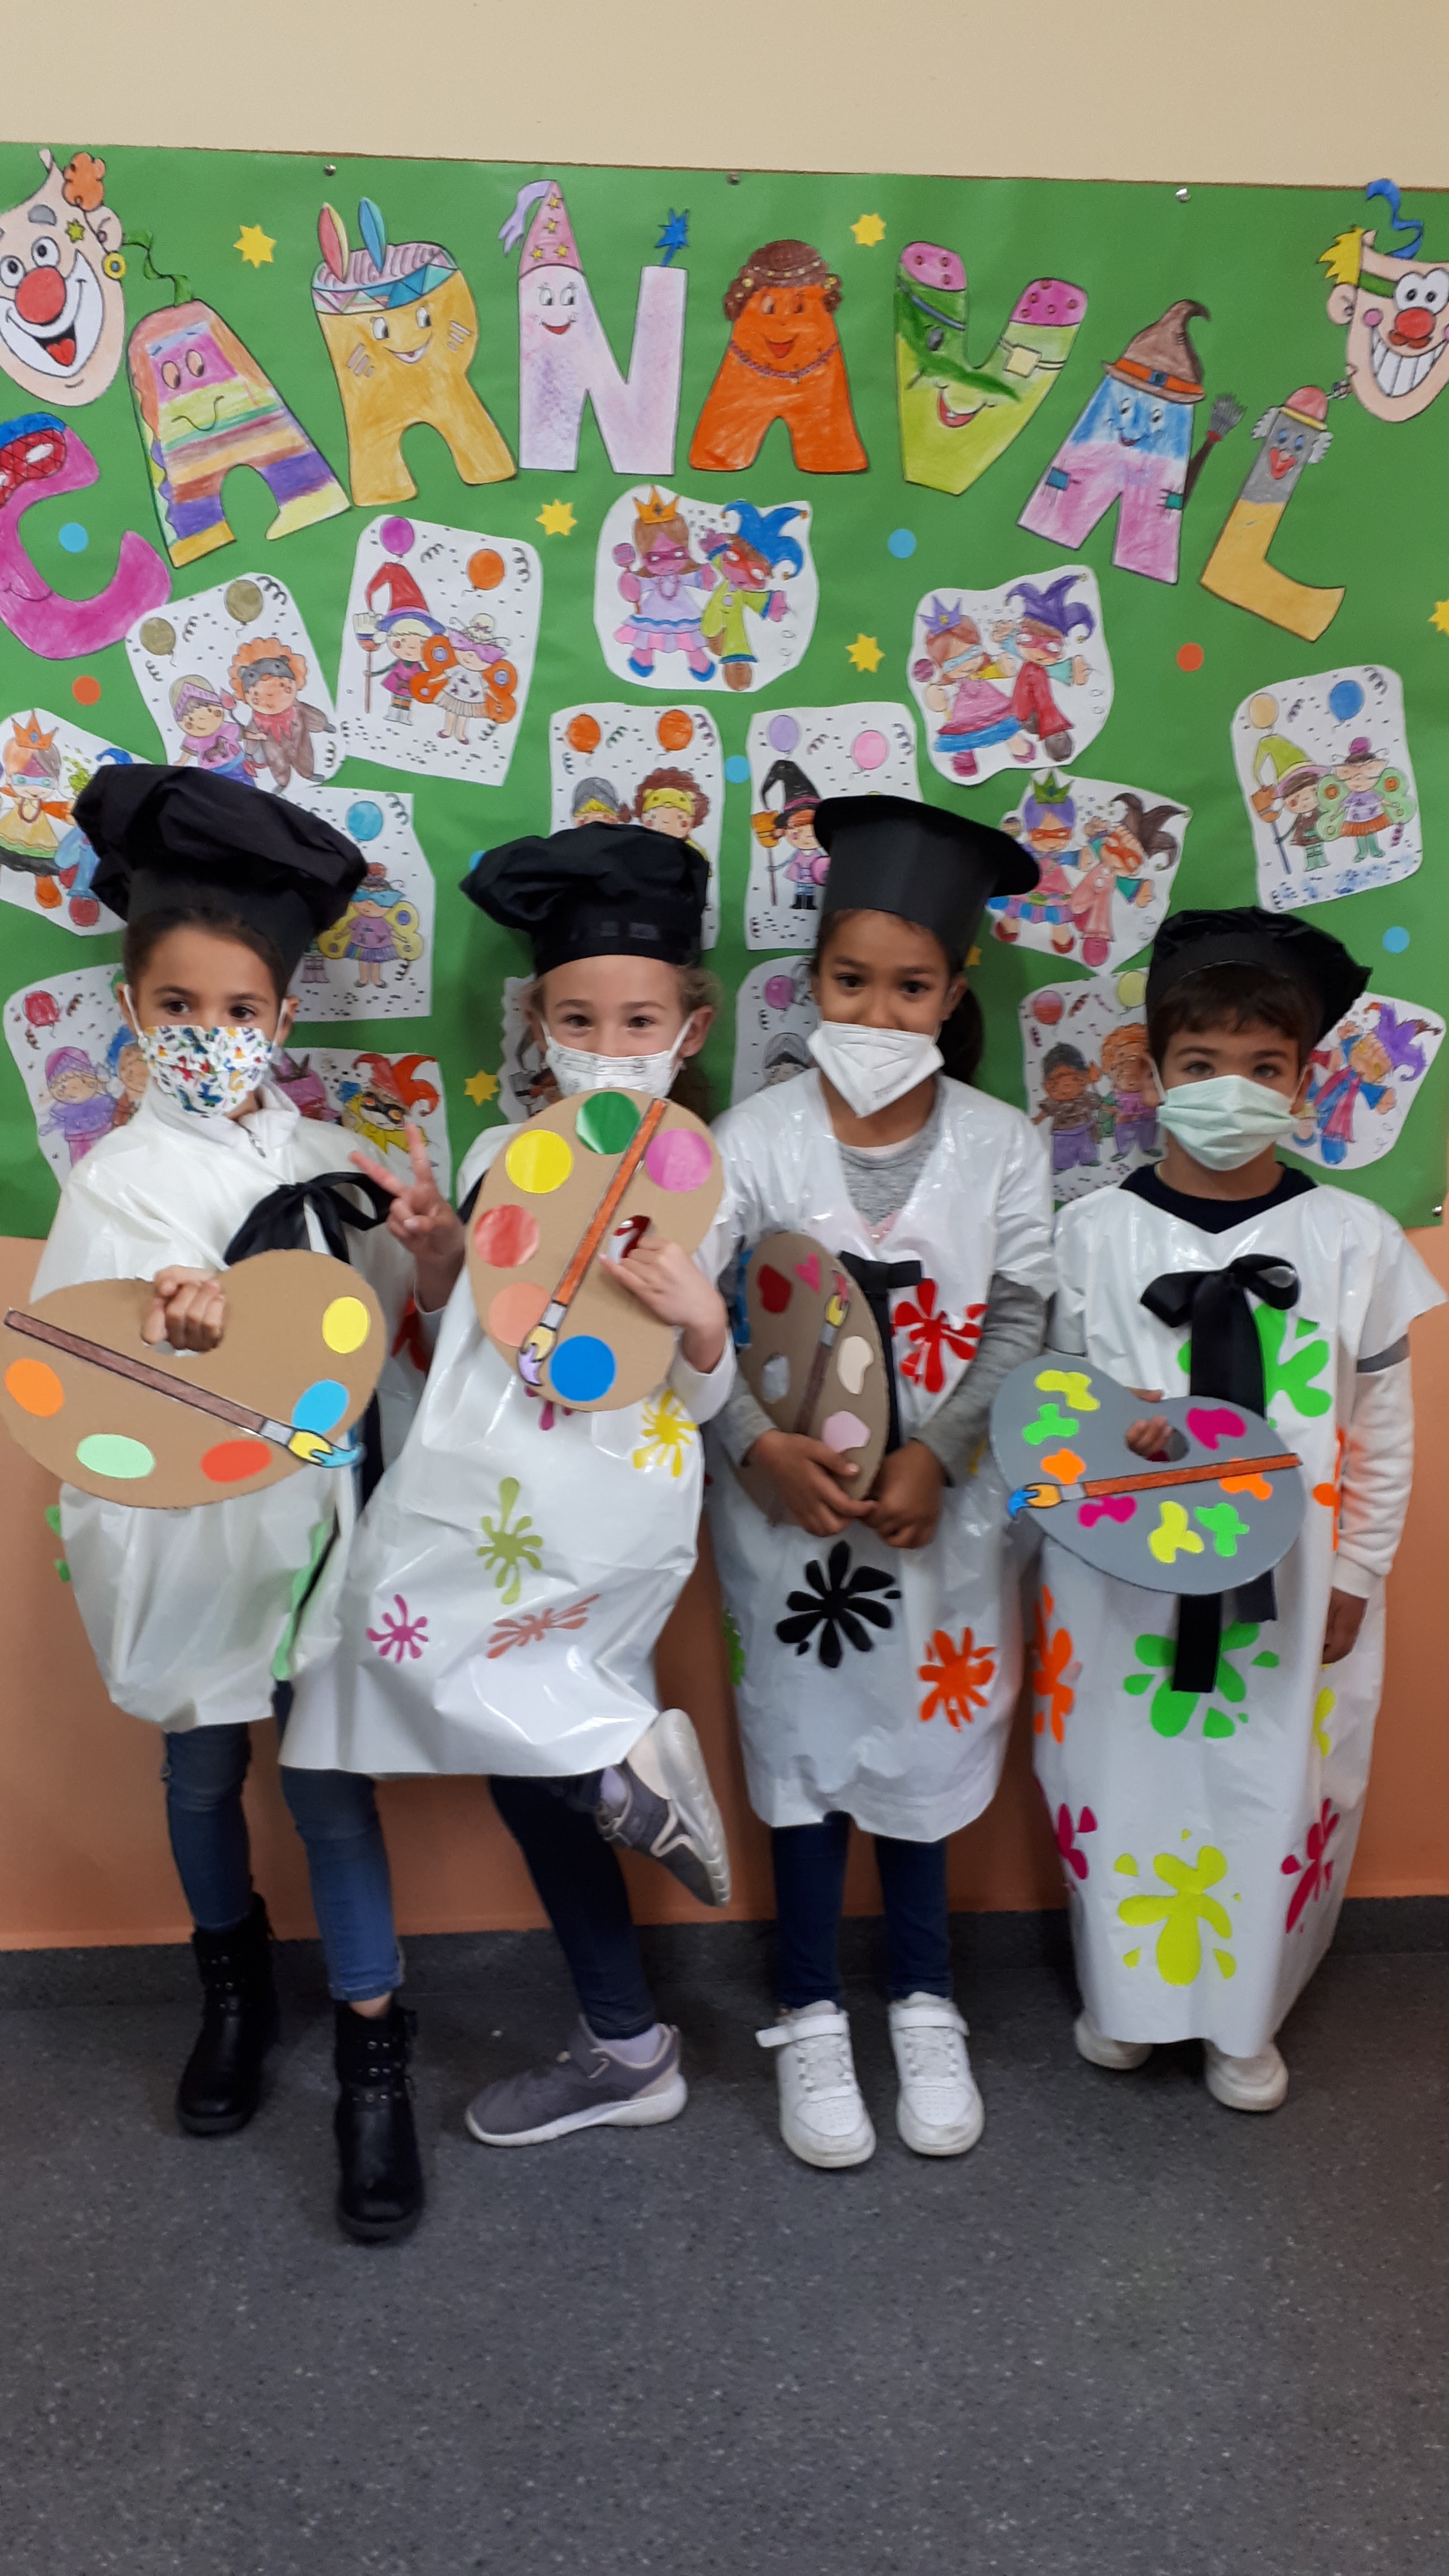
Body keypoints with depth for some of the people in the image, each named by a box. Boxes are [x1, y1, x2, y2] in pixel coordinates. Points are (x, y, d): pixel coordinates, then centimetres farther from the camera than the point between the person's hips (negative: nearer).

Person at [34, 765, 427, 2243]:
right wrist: (174, 1336, -31)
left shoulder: (322, 1162, -1)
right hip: (184, 1526, 0)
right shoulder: (117, 1180, -6)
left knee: (331, 1776, 3)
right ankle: (233, 1985, 44)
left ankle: (372, 2052, 19)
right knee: (202, 1770, 17)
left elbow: (378, 1322, 5)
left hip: (314, 1513, 0)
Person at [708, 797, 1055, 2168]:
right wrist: (763, 1447, -23)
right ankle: (811, 2017, 29)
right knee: (806, 1744, 11)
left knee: (925, 1740, 14)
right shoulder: (751, 1138, -8)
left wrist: (935, 1454, -18)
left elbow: (1021, 1322, -6)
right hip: (788, 1502, -1)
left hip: (942, 1507, 1)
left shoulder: (999, 1144, -6)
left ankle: (926, 2005, 35)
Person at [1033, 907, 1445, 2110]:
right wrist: (1107, 1437, -17)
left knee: (1282, 1795, 10)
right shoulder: (1092, 1232, -5)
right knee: (1126, 1780, 11)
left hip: (1296, 1584, 0)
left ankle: (1245, 2018, 36)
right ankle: (1125, 1995, 38)